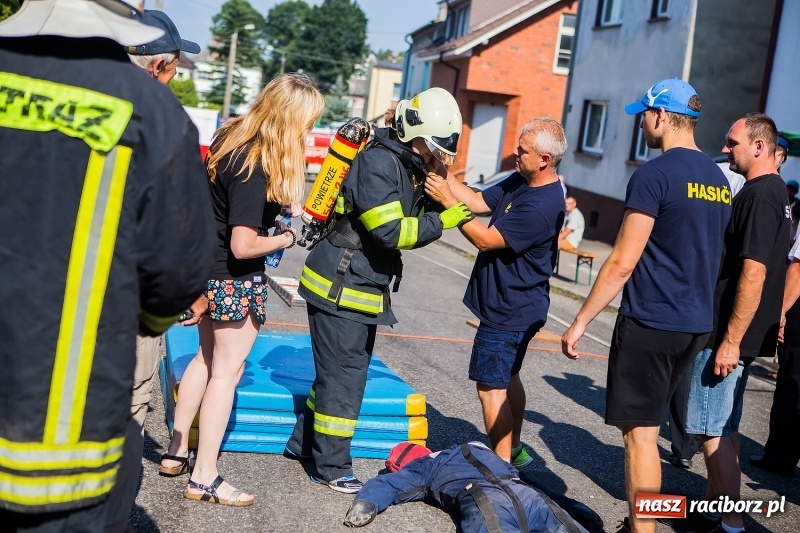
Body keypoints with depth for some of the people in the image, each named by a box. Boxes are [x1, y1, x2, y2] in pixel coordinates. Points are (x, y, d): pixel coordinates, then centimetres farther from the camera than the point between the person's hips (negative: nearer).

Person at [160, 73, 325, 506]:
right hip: (236, 280, -9)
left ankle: (176, 450, 31)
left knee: (206, 357, 21)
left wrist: (275, 215, 5)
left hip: (208, 270, 9)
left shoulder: (231, 139, 0)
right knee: (226, 371, 3)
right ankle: (204, 478, 12)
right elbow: (244, 246, -29)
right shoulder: (255, 168, -27)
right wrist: (285, 239, -12)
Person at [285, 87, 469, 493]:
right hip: (340, 286, -10)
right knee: (344, 376, -1)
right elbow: (390, 231, -24)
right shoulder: (379, 161, -19)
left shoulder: (408, 166, 12)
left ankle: (303, 442, 32)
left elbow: (408, 225, 13)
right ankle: (332, 466, 12)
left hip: (363, 287, 10)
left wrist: (447, 205, 0)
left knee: (344, 370, 18)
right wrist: (442, 221, -21)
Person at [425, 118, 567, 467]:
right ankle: (513, 450, 37)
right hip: (512, 305, 10)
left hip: (508, 312, -10)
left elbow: (486, 239, -25)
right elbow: (479, 202, 4)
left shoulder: (542, 206, -27)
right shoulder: (520, 182, 4)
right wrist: (443, 176, -8)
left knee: (491, 386, -3)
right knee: (506, 377, 21)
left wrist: (447, 201, -22)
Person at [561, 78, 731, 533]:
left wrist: (581, 320, -11)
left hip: (651, 323, -8)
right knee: (646, 427, 17)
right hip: (696, 324, 8)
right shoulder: (719, 180, 11)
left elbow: (622, 263, -17)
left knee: (640, 432, 0)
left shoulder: (654, 175, -14)